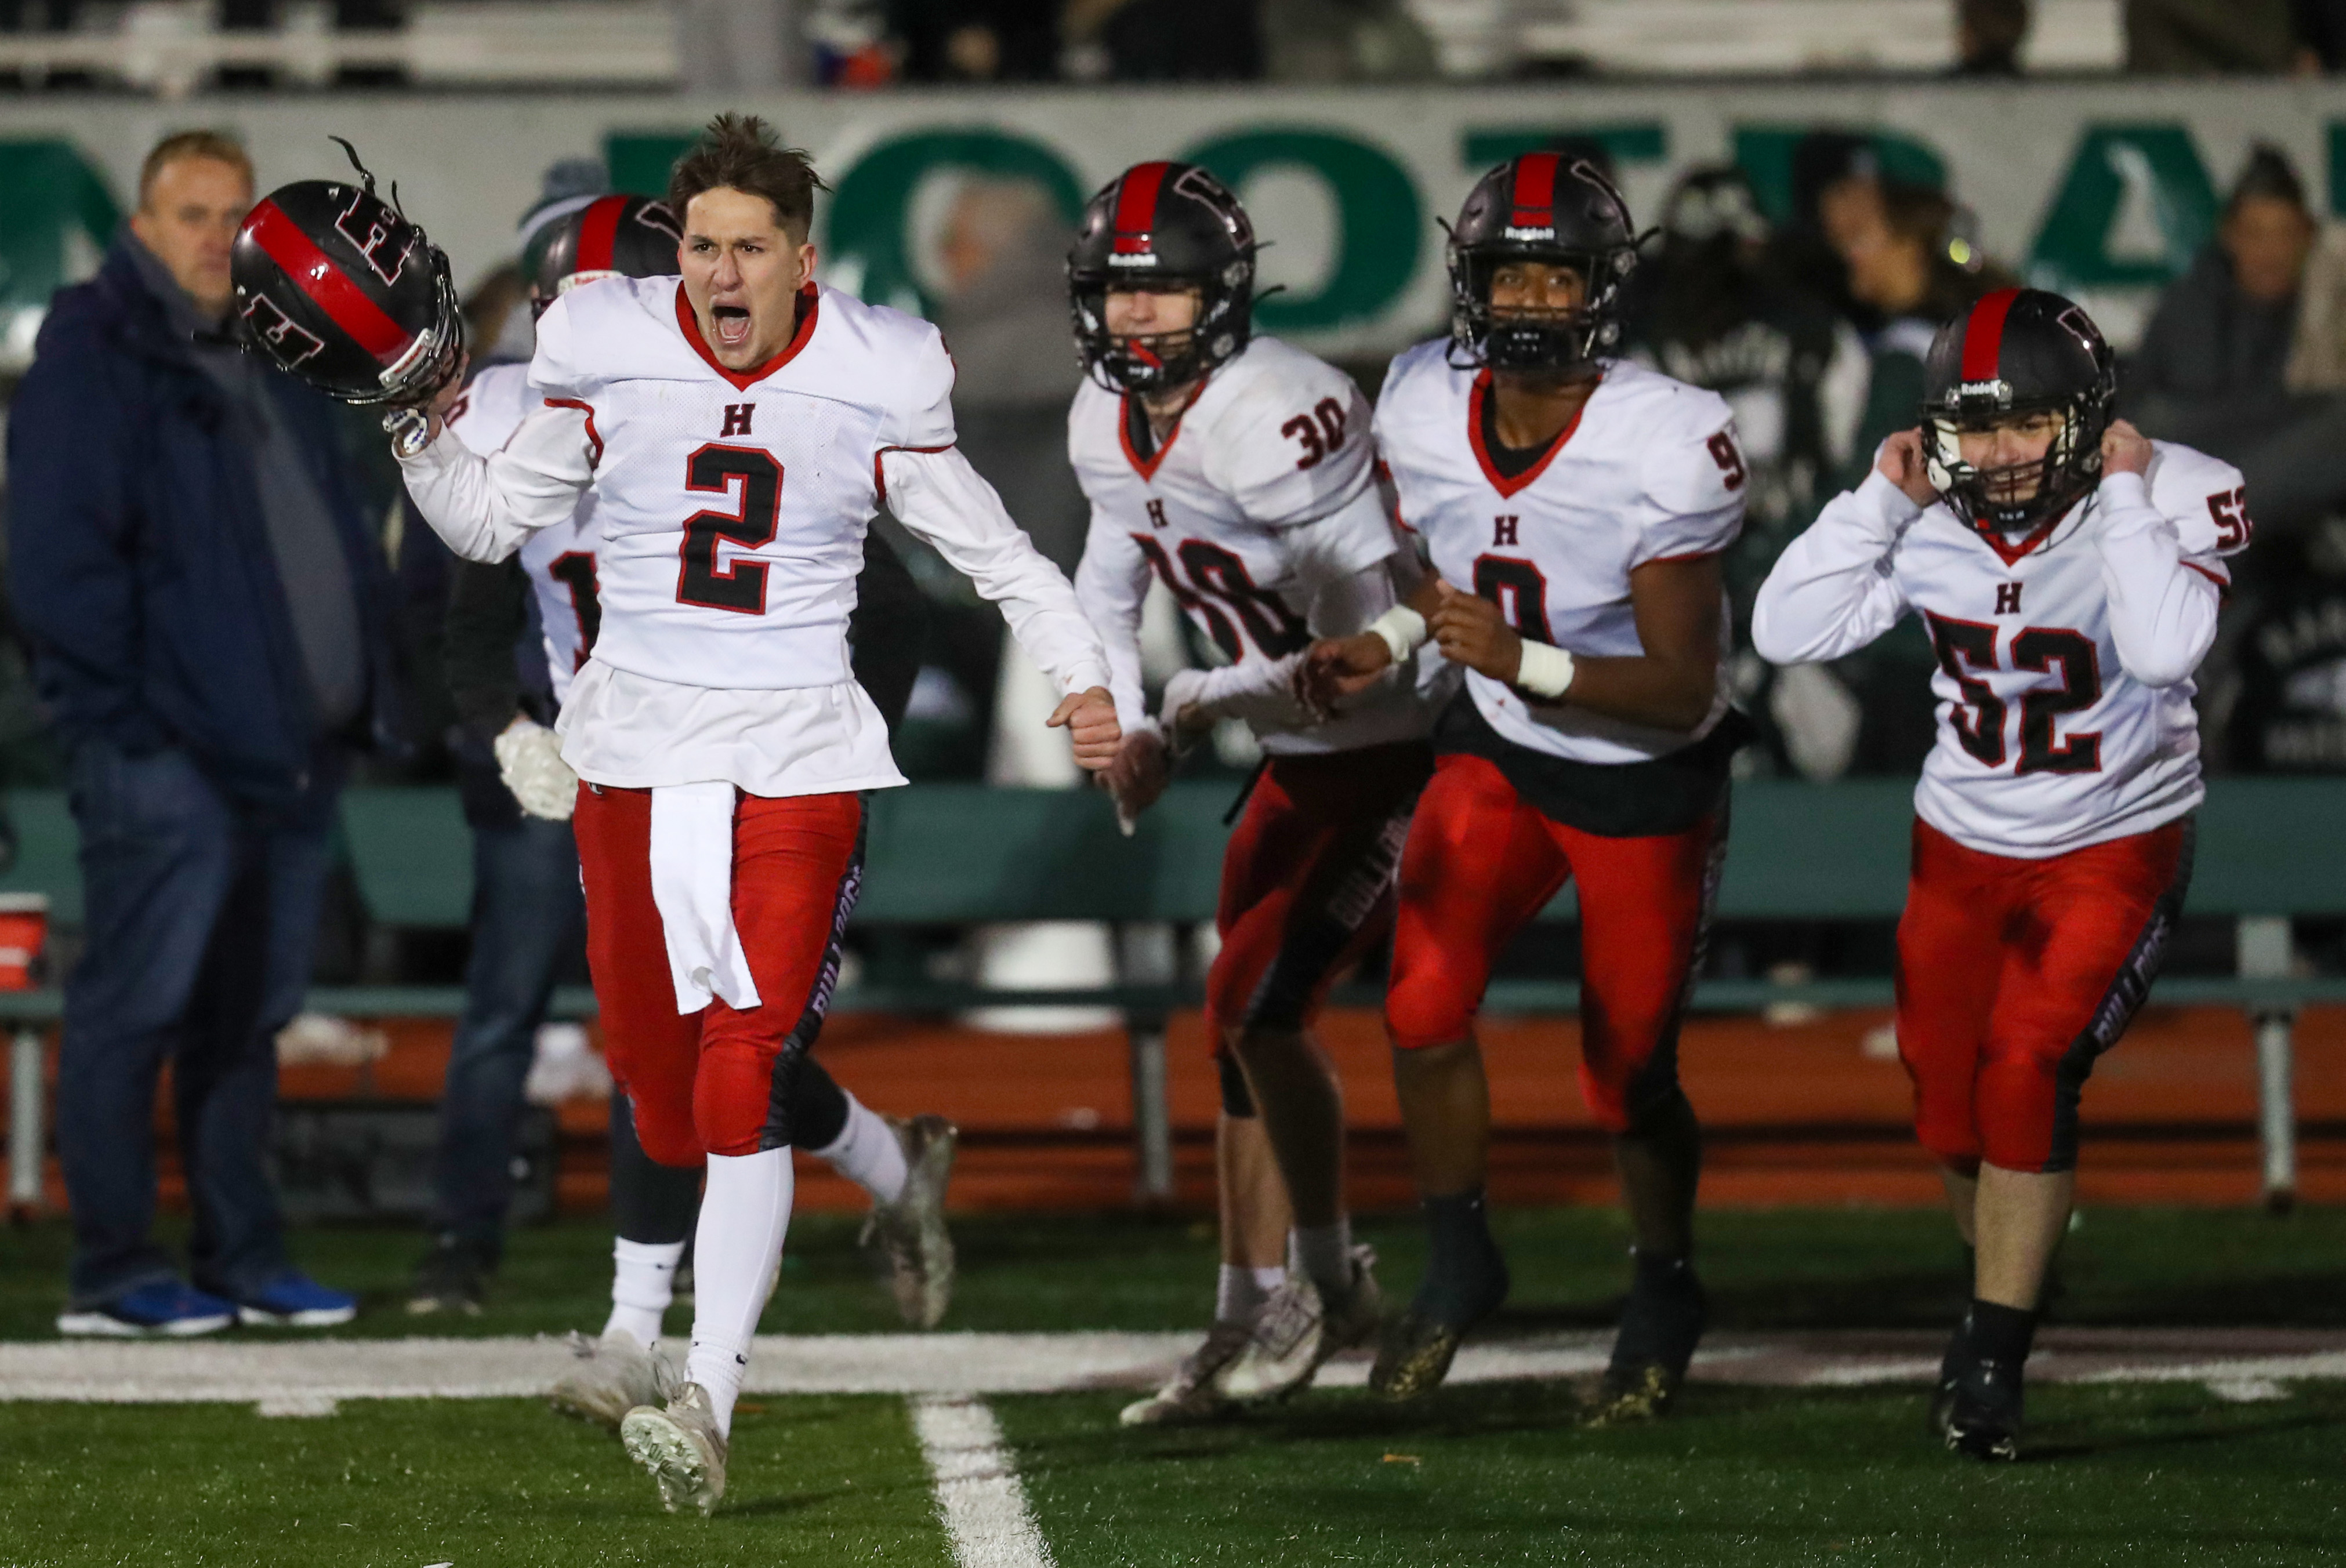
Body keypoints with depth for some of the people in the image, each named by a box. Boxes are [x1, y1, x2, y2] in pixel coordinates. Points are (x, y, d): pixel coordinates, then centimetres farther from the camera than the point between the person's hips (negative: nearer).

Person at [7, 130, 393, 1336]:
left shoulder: (274, 366, 19)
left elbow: (339, 540, 23)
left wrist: (364, 693, 12)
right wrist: (122, 706, -16)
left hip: (291, 748, 8)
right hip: (166, 751, -8)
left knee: (250, 1011, 11)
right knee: (138, 1001, -7)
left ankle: (243, 1257, 17)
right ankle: (115, 1270, -4)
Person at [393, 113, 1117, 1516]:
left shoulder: (875, 386, -2)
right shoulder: (611, 359, 2)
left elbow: (995, 550, 7)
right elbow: (493, 523, 12)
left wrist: (1082, 676, -3)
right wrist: (427, 431, -5)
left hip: (799, 758, -3)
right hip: (636, 752, 3)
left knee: (746, 1085, -14)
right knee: (657, 1078, 3)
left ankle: (709, 1407, -19)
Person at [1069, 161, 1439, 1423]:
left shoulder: (1278, 419, -27)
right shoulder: (1107, 423, 0)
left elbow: (1363, 645, -27)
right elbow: (1105, 595, 16)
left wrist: (1191, 707, -21)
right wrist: (1126, 730, 0)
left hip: (1403, 751, -8)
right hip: (1298, 756, 9)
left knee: (1259, 1006, -13)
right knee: (1245, 1026, 10)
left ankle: (1328, 1283, 6)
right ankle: (1250, 1318, 19)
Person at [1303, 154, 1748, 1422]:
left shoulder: (1662, 450, -29)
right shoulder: (1427, 412, -14)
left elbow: (1682, 690, -27)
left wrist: (1521, 662, -39)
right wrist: (1391, 640, -8)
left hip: (1646, 780, -4)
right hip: (1497, 747, 4)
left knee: (1627, 1077, 5)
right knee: (1425, 1009, -11)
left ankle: (1665, 1292, 33)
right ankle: (1458, 1269, 13)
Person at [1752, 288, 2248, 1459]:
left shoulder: (2172, 498, -20)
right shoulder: (1931, 524, -9)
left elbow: (2165, 649, -37)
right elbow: (1787, 633, -13)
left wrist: (2123, 498, -32)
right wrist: (1880, 500, -18)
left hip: (2114, 848, -4)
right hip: (1964, 846, 4)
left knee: (2027, 1074, -20)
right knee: (1950, 1114, 8)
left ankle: (1991, 1362, -11)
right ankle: (2007, 1292, 38)